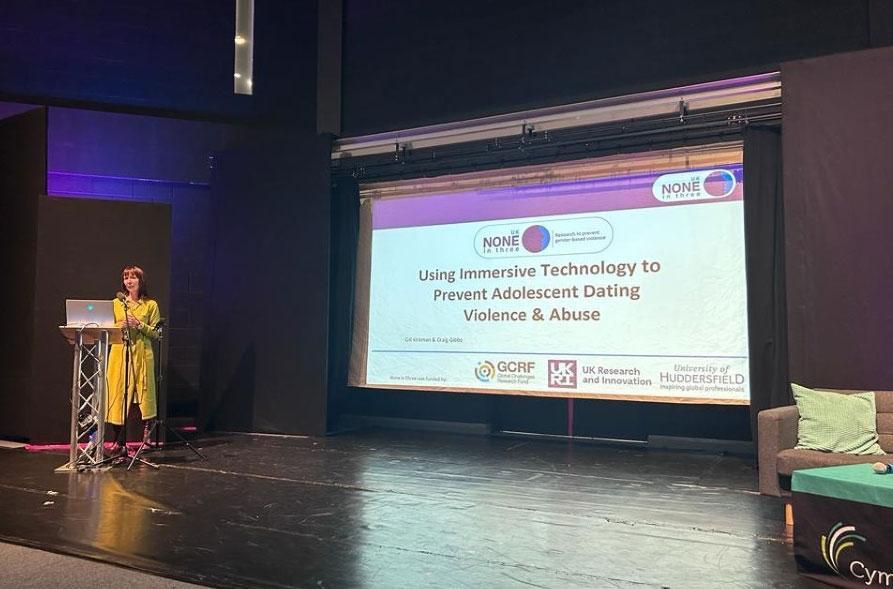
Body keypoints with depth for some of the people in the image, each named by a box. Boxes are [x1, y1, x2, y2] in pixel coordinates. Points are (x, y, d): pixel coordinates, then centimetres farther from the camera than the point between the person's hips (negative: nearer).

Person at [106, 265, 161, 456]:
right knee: (118, 395, -1)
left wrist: (139, 324, -13)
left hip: (141, 354, -2)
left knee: (144, 396, -2)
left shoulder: (150, 305, 5)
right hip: (119, 354, 2)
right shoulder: (116, 303, 11)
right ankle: (120, 443, 7)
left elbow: (156, 333, 2)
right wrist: (119, 326, -8)